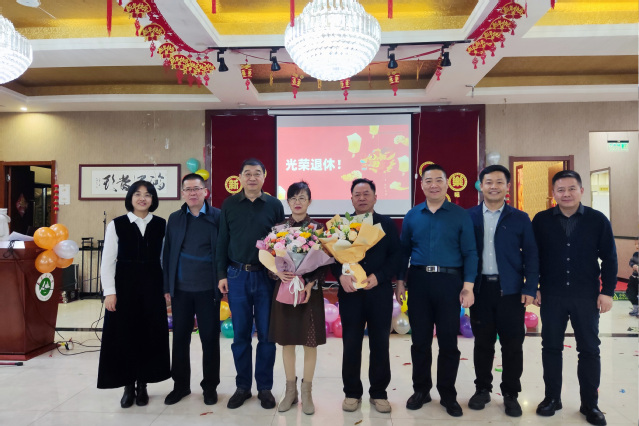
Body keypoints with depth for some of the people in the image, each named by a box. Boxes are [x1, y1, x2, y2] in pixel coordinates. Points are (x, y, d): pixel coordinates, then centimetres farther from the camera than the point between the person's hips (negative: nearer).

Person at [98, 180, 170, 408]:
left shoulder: (162, 224, 3)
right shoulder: (116, 224, -1)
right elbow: (108, 261, -2)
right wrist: (109, 292, -8)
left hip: (152, 286, 1)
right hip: (124, 285, -1)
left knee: (150, 334, 6)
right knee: (125, 335, 4)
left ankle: (142, 385, 22)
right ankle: (128, 386, 21)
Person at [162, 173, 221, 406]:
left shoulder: (218, 217, -3)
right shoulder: (174, 218, 6)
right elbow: (167, 253, 7)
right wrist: (167, 286, 4)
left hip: (208, 289, -3)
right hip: (180, 289, 3)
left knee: (210, 339, 7)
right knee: (180, 338, 12)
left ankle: (210, 386, 24)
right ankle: (181, 385, 29)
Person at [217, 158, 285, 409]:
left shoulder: (274, 205, 2)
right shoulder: (229, 205, 5)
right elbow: (222, 241, 5)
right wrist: (222, 274, 1)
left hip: (266, 276, 0)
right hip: (237, 276, 1)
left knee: (266, 334, 7)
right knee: (240, 335, 9)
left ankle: (264, 387, 22)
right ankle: (242, 386, 24)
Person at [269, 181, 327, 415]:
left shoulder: (318, 228, -1)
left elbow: (323, 262, -3)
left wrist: (311, 284, -16)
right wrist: (279, 273, -16)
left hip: (310, 290, -2)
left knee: (310, 342, 6)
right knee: (287, 341, 10)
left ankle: (306, 392, 21)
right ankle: (290, 390, 26)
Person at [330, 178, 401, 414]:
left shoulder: (387, 224, 5)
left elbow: (395, 256, -1)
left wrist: (378, 277, -15)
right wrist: (341, 275, -16)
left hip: (380, 291, 0)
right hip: (350, 292, 0)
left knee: (380, 344, 9)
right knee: (351, 344, 8)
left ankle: (378, 393, 24)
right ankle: (352, 392, 23)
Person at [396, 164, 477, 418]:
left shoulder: (461, 215, 1)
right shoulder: (412, 216, 7)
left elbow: (470, 253, -2)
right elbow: (404, 251, 9)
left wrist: (468, 286, -10)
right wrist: (400, 281, 4)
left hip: (449, 282, -2)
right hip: (418, 281, 2)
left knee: (448, 342, 7)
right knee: (420, 340, 10)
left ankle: (448, 394, 24)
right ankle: (421, 390, 27)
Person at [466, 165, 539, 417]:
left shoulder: (520, 218, 4)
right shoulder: (469, 216, 3)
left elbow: (531, 256, 3)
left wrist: (530, 288, -5)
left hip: (510, 289, 0)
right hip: (480, 288, 0)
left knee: (512, 344, 7)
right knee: (482, 342, 10)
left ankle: (511, 394, 22)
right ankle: (482, 389, 25)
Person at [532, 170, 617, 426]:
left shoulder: (597, 220, -1)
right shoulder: (541, 220, 0)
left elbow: (609, 258, 1)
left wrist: (607, 292, -4)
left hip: (586, 296, 0)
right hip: (551, 296, 1)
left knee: (589, 349, 8)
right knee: (551, 347, 9)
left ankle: (589, 403, 24)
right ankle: (552, 398, 24)